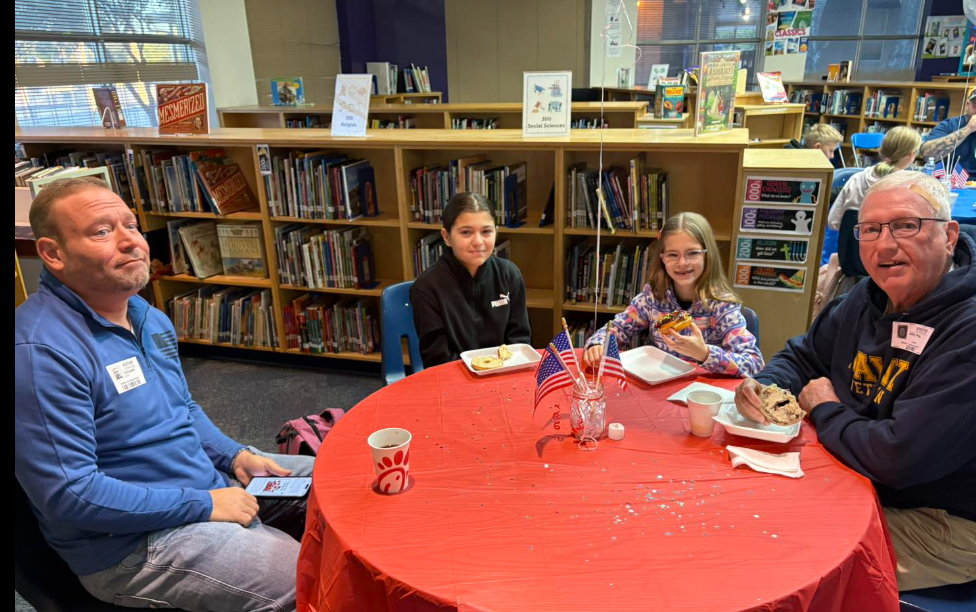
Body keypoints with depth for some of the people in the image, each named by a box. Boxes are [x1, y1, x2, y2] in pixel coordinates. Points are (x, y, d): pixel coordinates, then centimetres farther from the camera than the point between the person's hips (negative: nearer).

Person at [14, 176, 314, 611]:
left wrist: (235, 457, 1)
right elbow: (68, 495, -24)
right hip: (130, 543, -9)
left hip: (211, 478, 9)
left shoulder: (148, 316, 6)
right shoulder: (41, 352, -23)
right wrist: (205, 505, -21)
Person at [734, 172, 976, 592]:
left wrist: (824, 409, -13)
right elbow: (801, 356, 13)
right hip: (863, 489, 7)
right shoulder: (869, 298, 0)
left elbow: (898, 458, -33)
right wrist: (763, 388, -11)